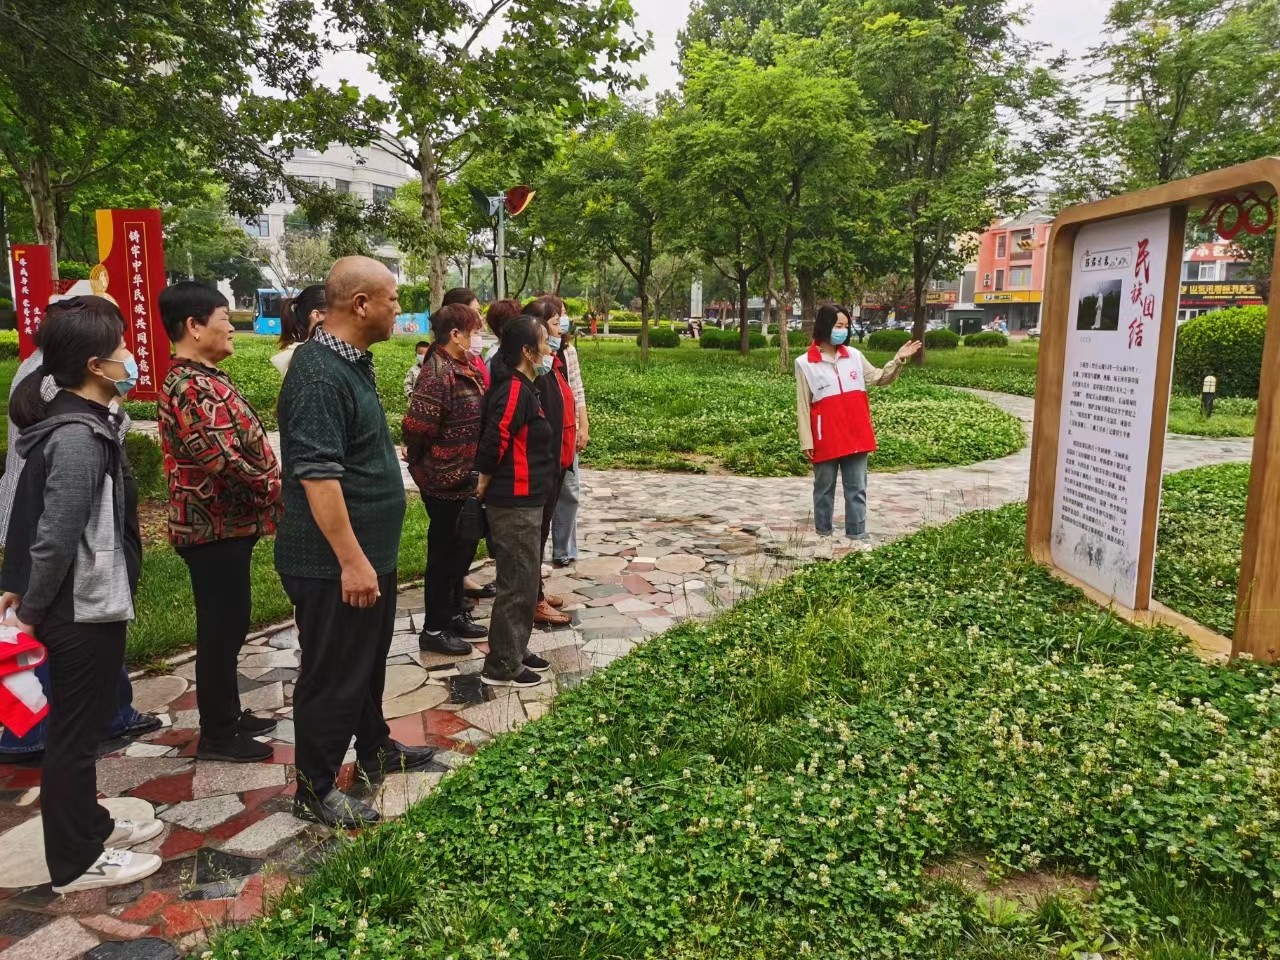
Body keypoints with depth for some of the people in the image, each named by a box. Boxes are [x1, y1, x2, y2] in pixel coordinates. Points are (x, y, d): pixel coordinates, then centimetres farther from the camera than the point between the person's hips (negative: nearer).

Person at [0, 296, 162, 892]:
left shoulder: (83, 422, 6)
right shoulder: (78, 439, -25)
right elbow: (55, 538, -25)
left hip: (91, 604, 9)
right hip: (82, 611, -9)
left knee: (84, 724, 21)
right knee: (74, 731, 6)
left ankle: (88, 826, 39)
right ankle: (75, 861, 22)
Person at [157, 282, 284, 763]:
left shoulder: (204, 378, 12)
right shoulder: (190, 387, -21)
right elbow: (225, 461, -29)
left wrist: (270, 492, 10)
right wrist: (277, 491, -17)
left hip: (228, 523, 10)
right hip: (216, 527, -10)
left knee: (229, 624, 18)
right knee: (220, 628, 1)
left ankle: (228, 715, 32)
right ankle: (217, 735, 15)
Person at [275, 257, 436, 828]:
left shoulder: (352, 362, 10)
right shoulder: (319, 375, -22)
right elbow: (317, 476, -27)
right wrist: (351, 560, -25)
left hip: (369, 552, 10)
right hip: (336, 565, -10)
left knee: (369, 659, 24)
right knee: (332, 674, 4)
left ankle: (374, 749, 42)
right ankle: (315, 790, 21)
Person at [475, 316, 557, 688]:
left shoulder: (521, 387, 12)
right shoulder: (515, 389, -18)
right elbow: (494, 441, -24)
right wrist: (484, 486, -11)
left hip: (525, 502, 10)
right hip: (514, 504, -10)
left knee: (525, 581, 18)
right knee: (517, 585, -1)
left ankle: (516, 650, 30)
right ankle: (501, 667, 9)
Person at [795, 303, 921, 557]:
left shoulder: (854, 356, 6)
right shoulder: (805, 363, -4)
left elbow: (879, 378, 10)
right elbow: (803, 406, -4)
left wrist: (898, 361, -8)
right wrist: (807, 442, -6)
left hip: (856, 437, 3)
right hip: (826, 440, -3)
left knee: (857, 489, 7)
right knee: (824, 489, 10)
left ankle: (858, 538, 14)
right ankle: (825, 537, 22)